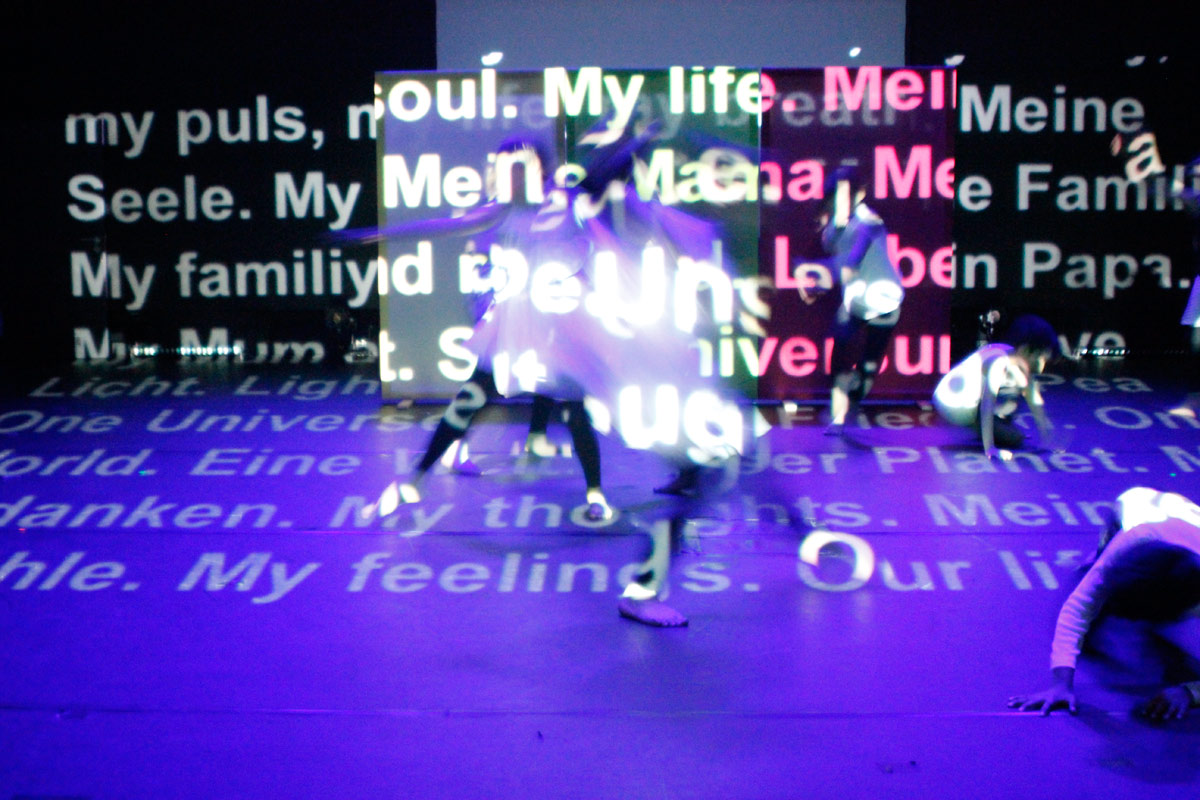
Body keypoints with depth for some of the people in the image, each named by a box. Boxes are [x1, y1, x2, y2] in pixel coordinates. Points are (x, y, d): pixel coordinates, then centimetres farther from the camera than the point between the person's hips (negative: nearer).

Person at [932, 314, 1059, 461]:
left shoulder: (1019, 361, 2)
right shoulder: (998, 362, -27)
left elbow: (1035, 400, 6)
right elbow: (987, 406, -32)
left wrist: (1047, 440, 3)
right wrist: (989, 449, -35)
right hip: (955, 408, -9)